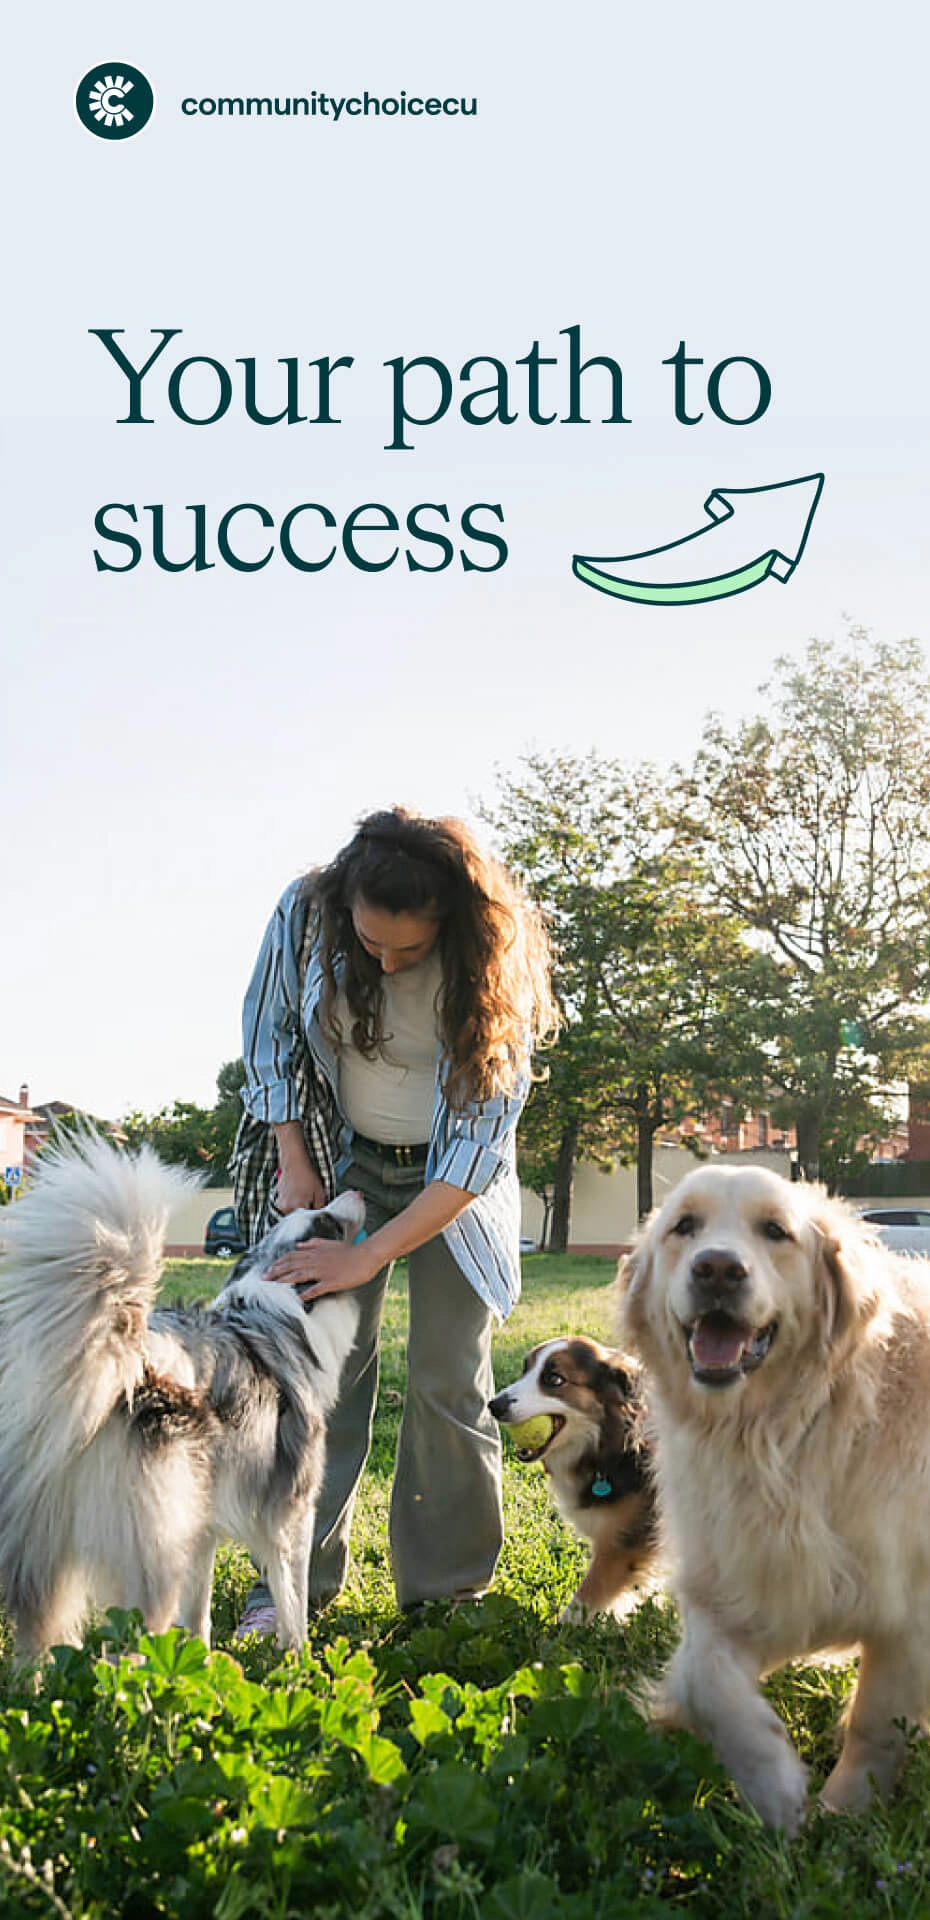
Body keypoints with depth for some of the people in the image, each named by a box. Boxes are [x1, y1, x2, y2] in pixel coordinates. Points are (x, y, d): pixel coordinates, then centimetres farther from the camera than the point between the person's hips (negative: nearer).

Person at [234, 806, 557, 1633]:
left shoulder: (494, 959, -26)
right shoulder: (305, 913, -20)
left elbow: (482, 1135, -25)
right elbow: (270, 1035, -1)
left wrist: (368, 1255, -29)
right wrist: (294, 1162, -7)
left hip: (454, 1180, -2)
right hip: (346, 1159, 2)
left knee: (449, 1381, -6)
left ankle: (446, 1593, 5)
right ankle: (298, 1576, 1)